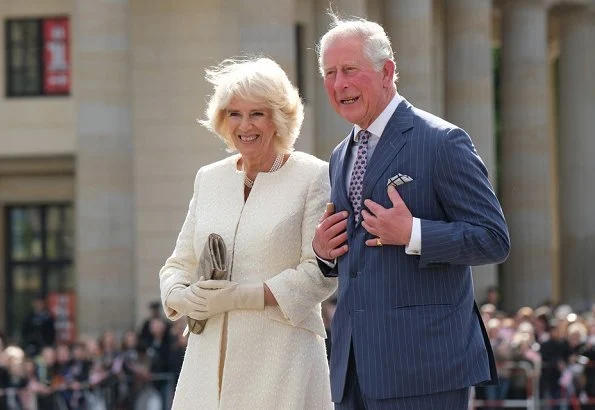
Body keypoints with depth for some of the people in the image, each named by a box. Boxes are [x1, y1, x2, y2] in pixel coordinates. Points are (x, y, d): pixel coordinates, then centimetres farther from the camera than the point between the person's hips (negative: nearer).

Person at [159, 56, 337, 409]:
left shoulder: (314, 177, 0)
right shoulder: (208, 179, 16)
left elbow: (321, 273, -7)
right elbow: (180, 263, 19)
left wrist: (240, 296, -14)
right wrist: (181, 296, -4)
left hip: (282, 358, -4)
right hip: (210, 359, 4)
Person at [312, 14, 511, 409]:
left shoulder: (443, 142, -6)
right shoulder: (340, 158, 18)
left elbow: (494, 239, -10)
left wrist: (411, 234, -21)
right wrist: (324, 251, 5)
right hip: (356, 363, 7)